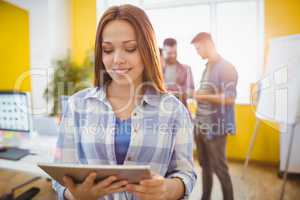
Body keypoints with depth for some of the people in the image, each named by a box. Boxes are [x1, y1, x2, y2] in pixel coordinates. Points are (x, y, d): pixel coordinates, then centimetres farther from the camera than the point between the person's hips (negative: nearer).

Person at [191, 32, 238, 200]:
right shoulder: (207, 68, 14)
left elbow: (229, 98, -17)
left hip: (215, 128, -7)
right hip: (201, 125, 7)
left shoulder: (226, 67, -10)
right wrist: (195, 94, 3)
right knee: (205, 165, 16)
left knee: (219, 168, 4)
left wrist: (201, 96, -15)